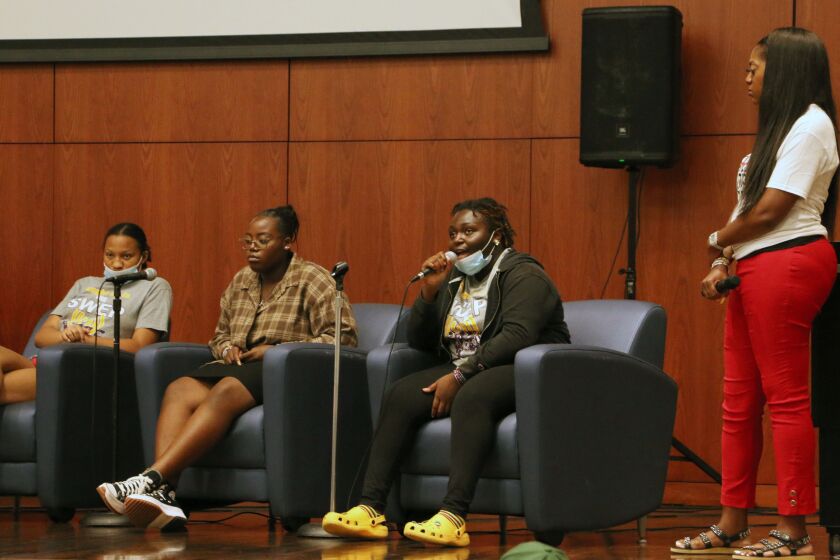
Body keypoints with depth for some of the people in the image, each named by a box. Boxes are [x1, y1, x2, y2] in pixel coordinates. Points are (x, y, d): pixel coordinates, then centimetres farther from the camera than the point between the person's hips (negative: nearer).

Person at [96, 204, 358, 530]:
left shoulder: (313, 280, 1)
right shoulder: (240, 282, 20)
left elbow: (342, 338, -9)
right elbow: (219, 336, 32)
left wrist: (278, 351, -13)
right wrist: (227, 349, 5)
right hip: (237, 368, 6)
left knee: (225, 393, -36)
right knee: (179, 390, -25)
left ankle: (152, 478, -48)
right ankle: (162, 495, -45)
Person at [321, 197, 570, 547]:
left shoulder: (522, 275, -5)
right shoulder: (453, 279, 17)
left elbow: (517, 336, -21)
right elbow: (419, 342, 16)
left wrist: (459, 376, -24)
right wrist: (428, 291, -1)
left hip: (525, 372, -7)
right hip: (461, 372, 7)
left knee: (472, 396, -38)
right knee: (401, 395, -19)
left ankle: (454, 516, -51)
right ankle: (370, 508, -29)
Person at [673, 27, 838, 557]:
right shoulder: (780, 127, 22)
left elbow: (769, 211, -14)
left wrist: (719, 240, 1)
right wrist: (723, 264, 6)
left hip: (786, 265, -10)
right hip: (755, 269, 10)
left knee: (786, 397, -7)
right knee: (739, 400, 8)